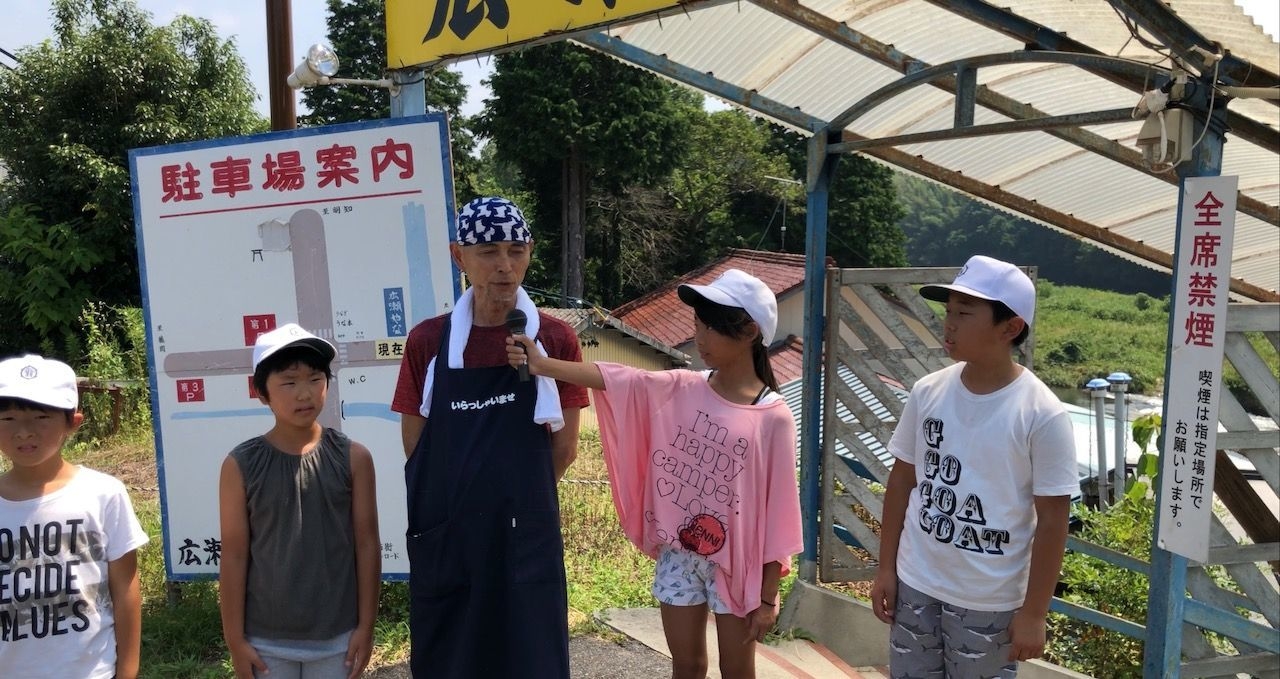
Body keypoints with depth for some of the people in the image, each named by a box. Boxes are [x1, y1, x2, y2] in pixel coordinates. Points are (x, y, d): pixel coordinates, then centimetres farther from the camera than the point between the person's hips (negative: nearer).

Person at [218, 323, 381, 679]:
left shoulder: (352, 457, -6)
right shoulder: (241, 465, -7)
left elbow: (367, 545, -2)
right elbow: (234, 556, -3)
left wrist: (366, 626, -1)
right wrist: (235, 639, -1)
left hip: (336, 637, 0)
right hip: (266, 641, 0)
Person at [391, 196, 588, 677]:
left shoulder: (556, 340, -3)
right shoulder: (427, 342, -1)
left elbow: (564, 448, 2)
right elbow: (416, 448, 4)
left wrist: (513, 494, 7)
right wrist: (465, 494, 6)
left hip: (526, 538, -1)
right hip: (443, 538, 1)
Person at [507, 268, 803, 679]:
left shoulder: (773, 418, -14)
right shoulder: (678, 390, -3)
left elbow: (777, 511, -11)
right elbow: (611, 379, -13)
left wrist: (768, 597, -8)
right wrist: (540, 365, -27)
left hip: (735, 564, -3)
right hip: (677, 554, 3)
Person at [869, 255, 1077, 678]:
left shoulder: (1042, 415, -15)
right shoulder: (927, 392, -5)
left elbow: (1052, 520, -10)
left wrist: (1033, 613, -8)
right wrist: (886, 569, 6)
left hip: (990, 601, -3)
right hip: (916, 584, 4)